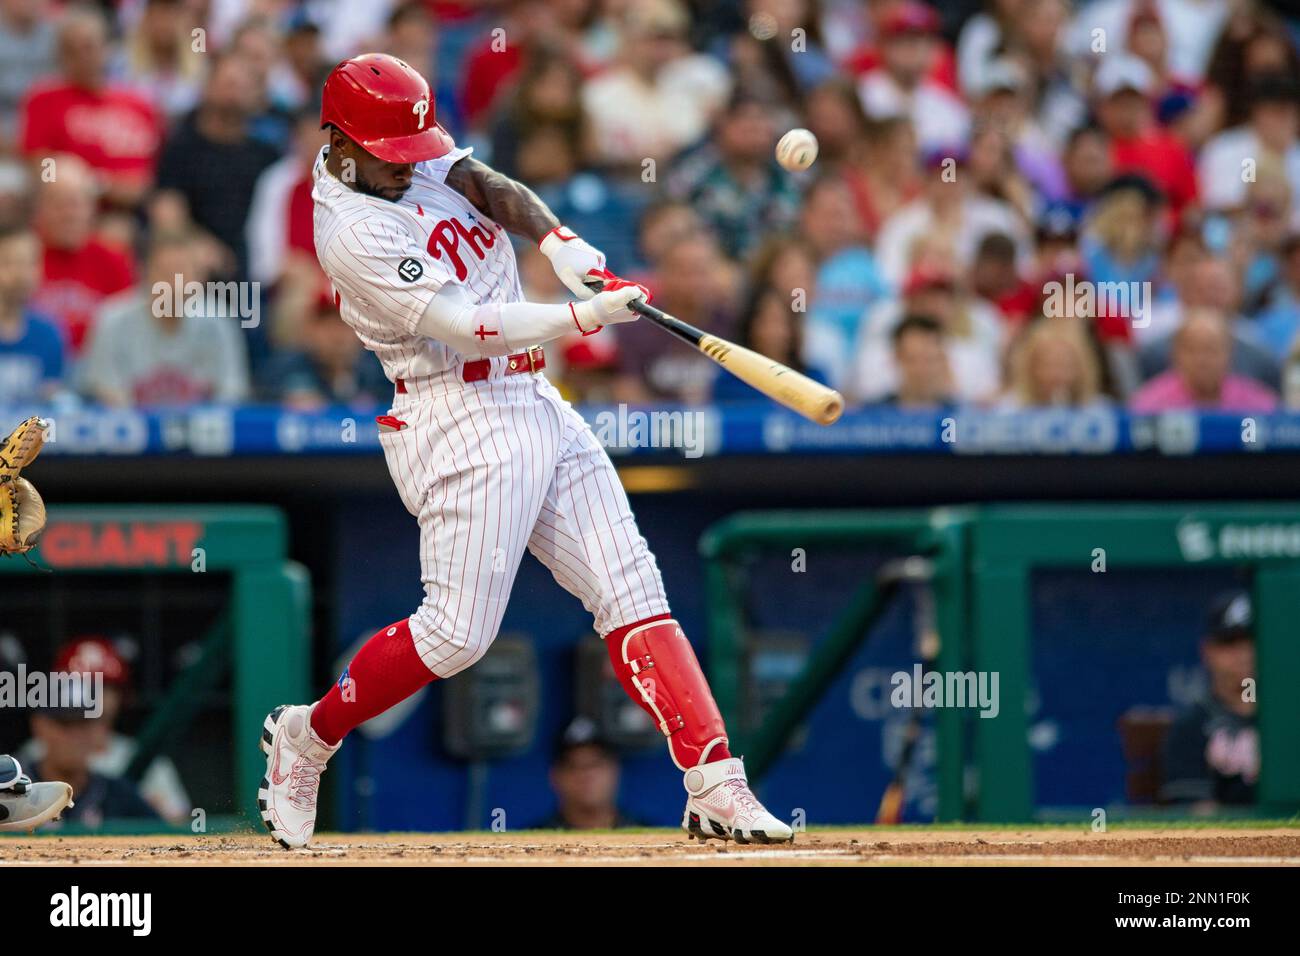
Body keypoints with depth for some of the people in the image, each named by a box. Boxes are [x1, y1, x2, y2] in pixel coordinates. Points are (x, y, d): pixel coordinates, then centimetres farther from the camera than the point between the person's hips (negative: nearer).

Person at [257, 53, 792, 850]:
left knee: (631, 586, -1)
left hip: (537, 405, 8)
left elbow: (495, 189, -3)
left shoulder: (420, 159, 9)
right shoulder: (351, 231, -16)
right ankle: (308, 736, 13)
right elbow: (470, 330, -22)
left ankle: (716, 787, -7)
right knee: (459, 632, -10)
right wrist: (585, 316, -27)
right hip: (461, 420, -8)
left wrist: (557, 242, -22)